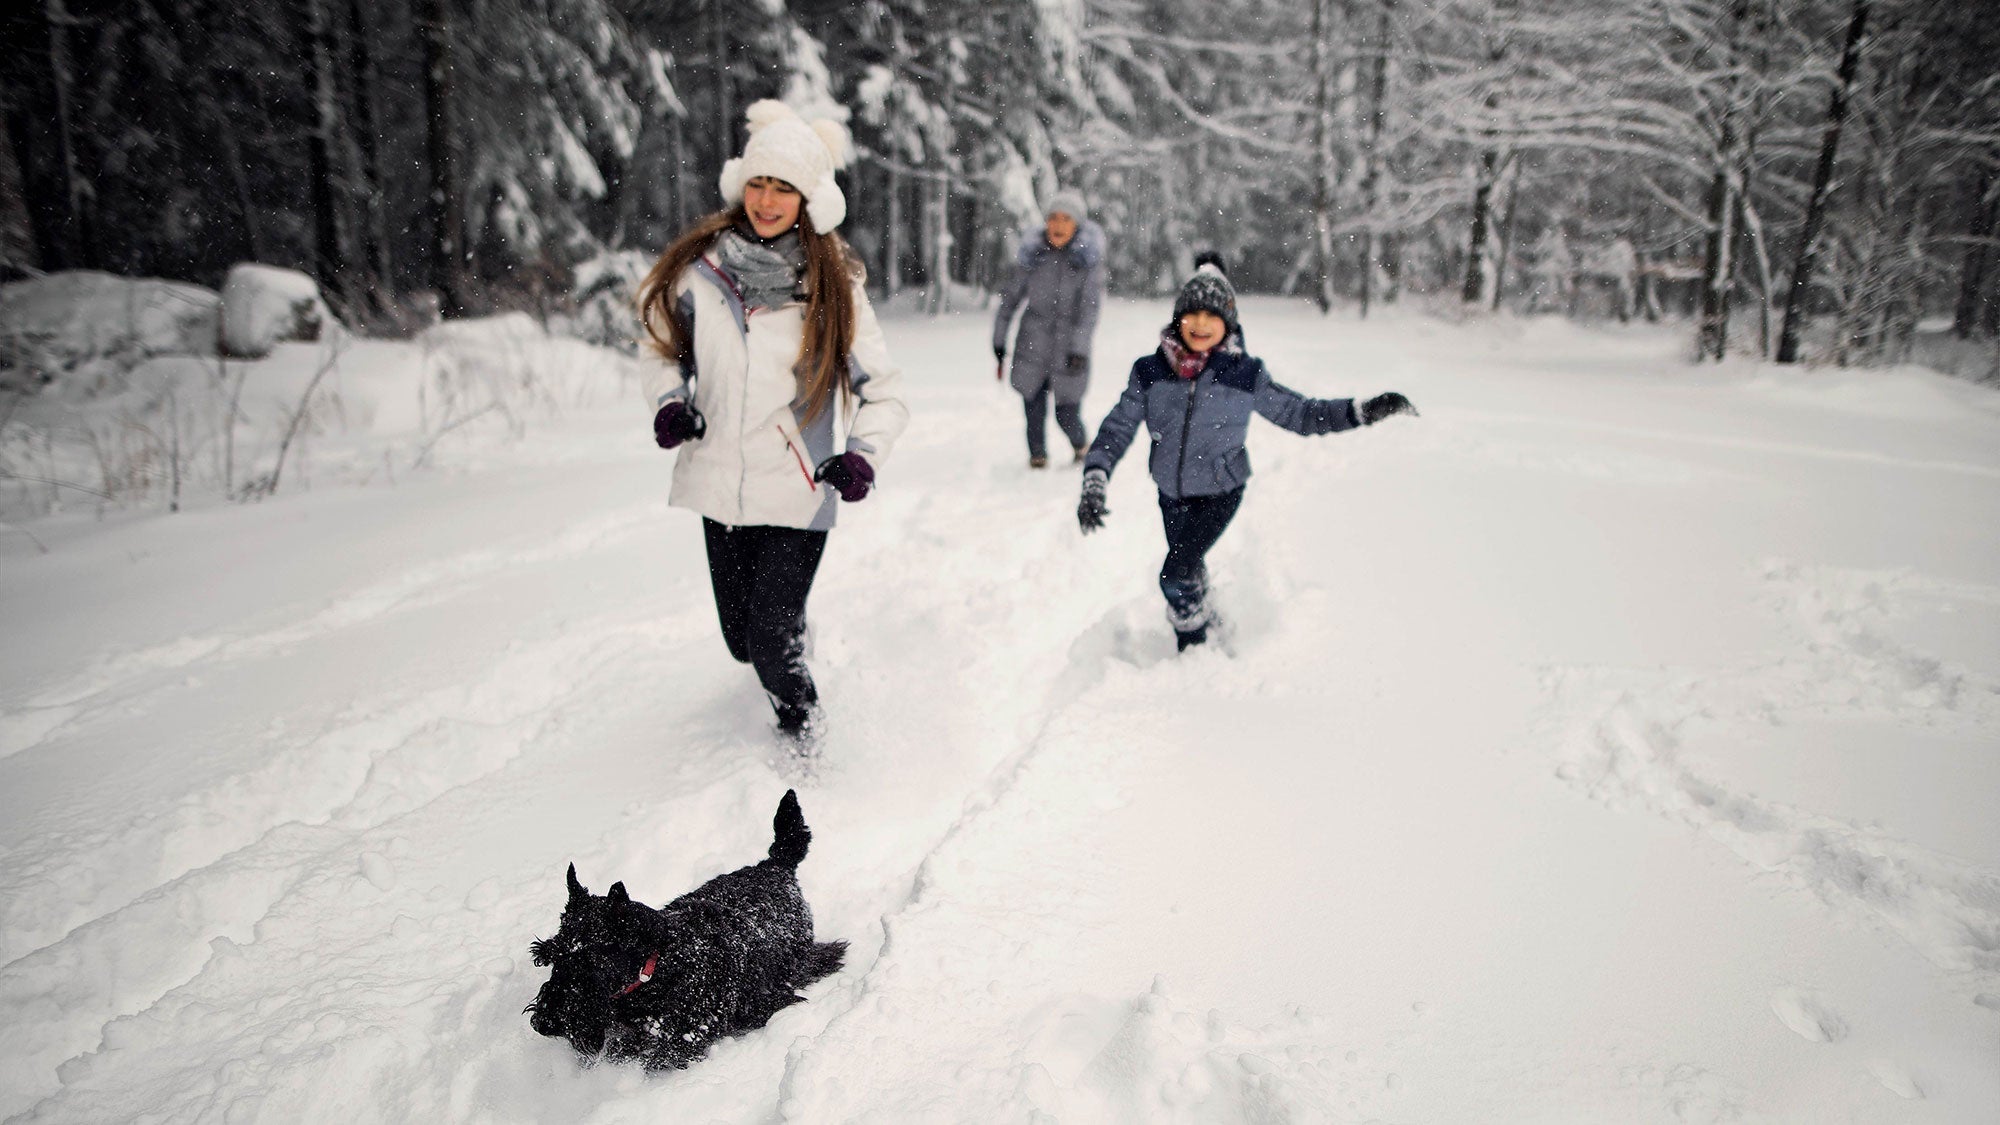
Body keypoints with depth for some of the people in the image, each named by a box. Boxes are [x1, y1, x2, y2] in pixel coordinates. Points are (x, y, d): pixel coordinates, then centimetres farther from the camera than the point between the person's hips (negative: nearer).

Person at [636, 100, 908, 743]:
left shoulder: (832, 286, -7)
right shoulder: (702, 268, -1)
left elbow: (880, 389, -4)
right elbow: (669, 350, 14)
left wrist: (862, 453, -22)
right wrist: (670, 402, -7)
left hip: (798, 493, -3)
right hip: (720, 482, 3)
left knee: (772, 643, -6)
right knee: (742, 639, 14)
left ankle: (804, 740, 25)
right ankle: (788, 689, 50)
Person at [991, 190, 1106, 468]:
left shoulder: (1089, 256, -6)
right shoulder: (1033, 252, 0)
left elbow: (1090, 305, -13)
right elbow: (1012, 296, 9)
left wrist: (1079, 348, -23)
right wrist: (999, 341, 10)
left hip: (1069, 348, -2)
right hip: (1032, 345, 2)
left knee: (1067, 416, 2)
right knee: (1034, 411, 0)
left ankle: (1082, 445, 35)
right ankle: (1037, 458, 26)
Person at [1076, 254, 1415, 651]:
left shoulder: (1246, 375, -14)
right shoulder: (1150, 371, -12)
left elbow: (1299, 412, -4)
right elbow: (1117, 427, -11)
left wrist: (1363, 411, -13)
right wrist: (1094, 482, -24)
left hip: (1219, 493, -3)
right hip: (1171, 492, 3)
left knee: (1176, 573, -14)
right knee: (1189, 567, 22)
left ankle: (1194, 645, 11)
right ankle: (1204, 621, 52)